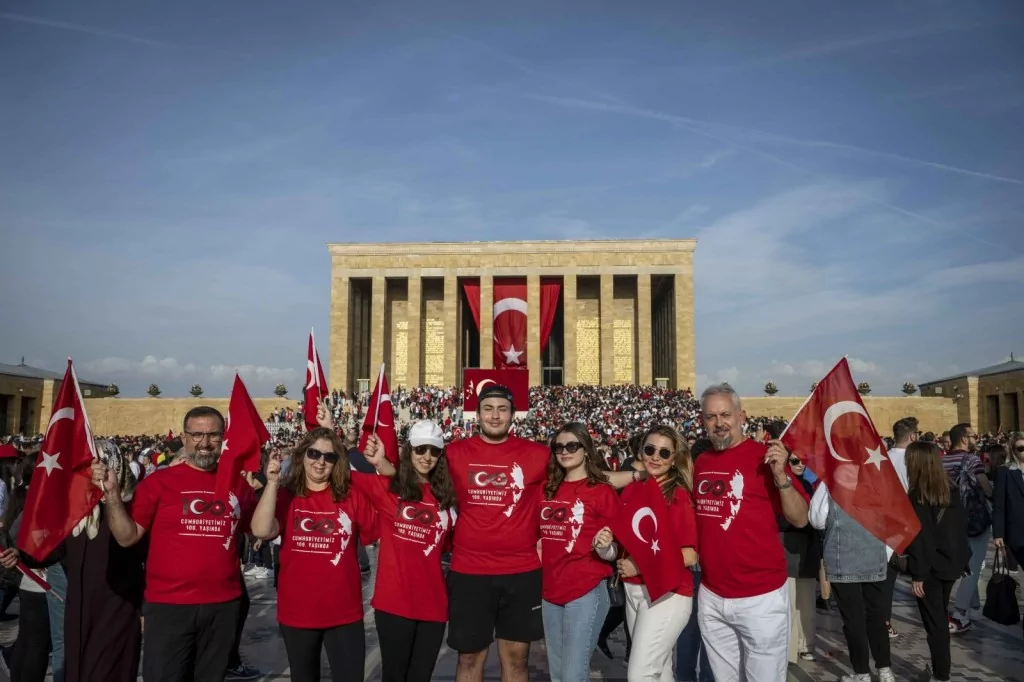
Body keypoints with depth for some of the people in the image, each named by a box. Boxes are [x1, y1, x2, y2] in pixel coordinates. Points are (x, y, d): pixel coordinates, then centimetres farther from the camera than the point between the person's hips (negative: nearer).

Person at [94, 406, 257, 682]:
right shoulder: (159, 481, -4)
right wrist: (112, 493, -16)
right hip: (168, 605, -2)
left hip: (224, 604, 3)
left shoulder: (238, 484, 4)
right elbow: (127, 537, -4)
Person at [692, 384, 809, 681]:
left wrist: (781, 476, -23)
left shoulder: (764, 456, -10)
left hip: (760, 597, -5)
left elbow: (800, 520, -11)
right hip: (711, 596, 5)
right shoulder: (701, 463, 6)